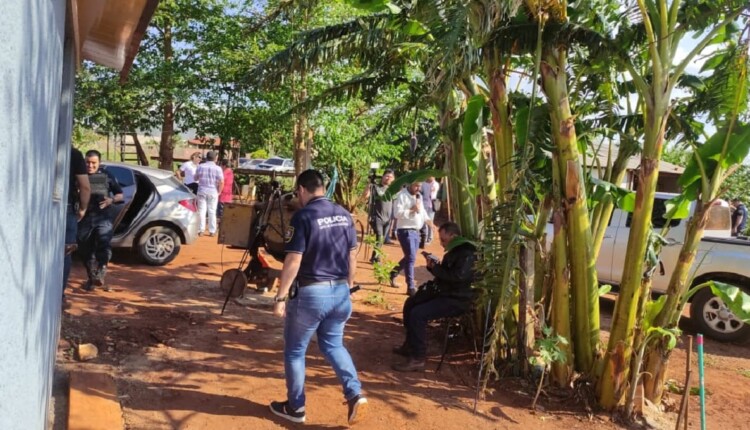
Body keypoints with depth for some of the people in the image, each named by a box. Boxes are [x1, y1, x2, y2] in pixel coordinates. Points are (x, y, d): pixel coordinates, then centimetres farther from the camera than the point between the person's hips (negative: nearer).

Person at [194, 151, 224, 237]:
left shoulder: (200, 166, 0)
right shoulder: (217, 168, -6)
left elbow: (196, 178, 10)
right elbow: (221, 182, -12)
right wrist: (219, 192, 0)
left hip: (202, 191, 1)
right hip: (213, 192, -1)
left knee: (201, 211, 5)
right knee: (212, 212, 6)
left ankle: (201, 230, 4)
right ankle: (212, 231, 9)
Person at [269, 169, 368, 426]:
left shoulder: (303, 217, -14)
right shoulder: (344, 215, 5)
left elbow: (293, 262, -17)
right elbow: (352, 255, 11)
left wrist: (280, 297, -11)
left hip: (310, 293, -6)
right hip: (340, 292, 6)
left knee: (295, 351, 12)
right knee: (333, 344, 23)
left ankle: (295, 408, 24)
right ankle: (355, 394, 8)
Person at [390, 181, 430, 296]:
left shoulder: (419, 196, 16)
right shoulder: (401, 195, -11)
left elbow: (422, 210, 24)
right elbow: (398, 213, -19)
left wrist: (427, 220, 9)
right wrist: (412, 210, -22)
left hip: (416, 231, 9)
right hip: (405, 231, -9)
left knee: (409, 258, 16)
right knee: (411, 258, -11)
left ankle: (393, 274, 37)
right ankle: (411, 287, -6)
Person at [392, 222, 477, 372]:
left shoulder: (467, 254, -17)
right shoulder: (453, 251, 14)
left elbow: (457, 277, -31)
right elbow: (444, 274, 22)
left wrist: (436, 267, -19)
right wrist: (433, 265, 2)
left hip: (457, 300, -11)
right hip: (445, 293, 11)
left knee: (418, 314, -25)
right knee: (410, 303, 19)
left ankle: (417, 359, -18)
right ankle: (410, 344, 28)